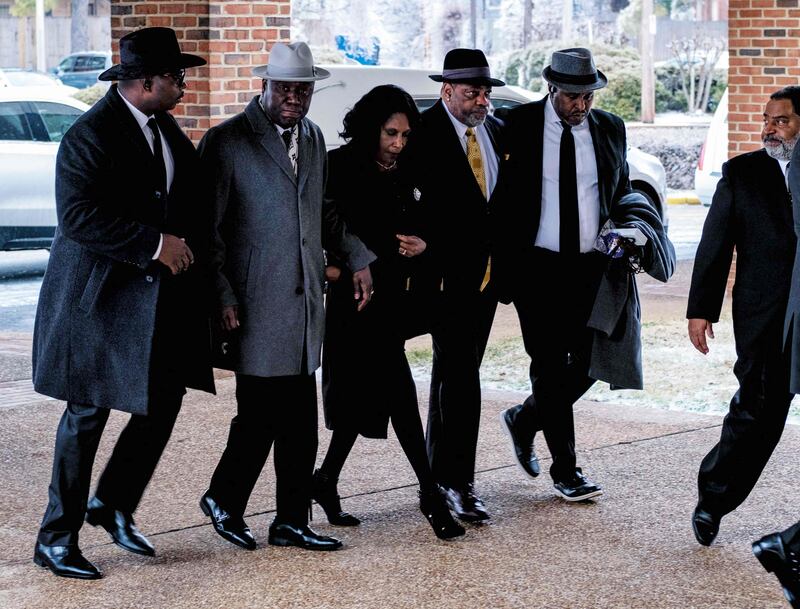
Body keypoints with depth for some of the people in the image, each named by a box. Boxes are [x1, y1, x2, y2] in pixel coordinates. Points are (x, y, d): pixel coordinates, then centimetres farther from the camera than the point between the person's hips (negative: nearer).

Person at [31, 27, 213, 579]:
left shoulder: (165, 128, 10)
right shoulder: (91, 135, -17)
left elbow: (187, 196, 23)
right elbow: (77, 217, -25)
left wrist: (189, 249, 7)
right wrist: (154, 244, -23)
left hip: (161, 296, 8)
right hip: (102, 298, -8)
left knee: (164, 401, 7)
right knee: (88, 415, 0)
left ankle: (114, 504, 27)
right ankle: (57, 539, 12)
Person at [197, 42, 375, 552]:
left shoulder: (313, 138, 14)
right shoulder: (228, 141, -7)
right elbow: (206, 227, -7)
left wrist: (358, 258, 15)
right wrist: (221, 295, -13)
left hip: (305, 300, 6)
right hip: (255, 302, -6)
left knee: (299, 421, 7)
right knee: (261, 411, -5)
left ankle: (292, 521, 16)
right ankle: (224, 500, 17)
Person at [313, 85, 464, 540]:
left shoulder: (405, 174, 10)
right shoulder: (341, 168, -10)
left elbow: (422, 225, 18)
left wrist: (422, 244, -2)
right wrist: (330, 264, -16)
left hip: (396, 297, 7)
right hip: (359, 295, -7)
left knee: (368, 395, 13)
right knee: (400, 391, -11)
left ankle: (327, 480, 27)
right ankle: (431, 494, -7)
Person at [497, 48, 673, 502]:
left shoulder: (610, 129, 7)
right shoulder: (518, 127, -4)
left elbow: (622, 192, 18)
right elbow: (502, 199, 0)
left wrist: (625, 230, -3)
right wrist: (504, 267, -5)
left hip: (594, 265, 4)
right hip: (539, 267, -3)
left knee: (591, 363, 2)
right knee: (552, 368, 0)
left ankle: (524, 421, 28)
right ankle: (566, 471, 11)